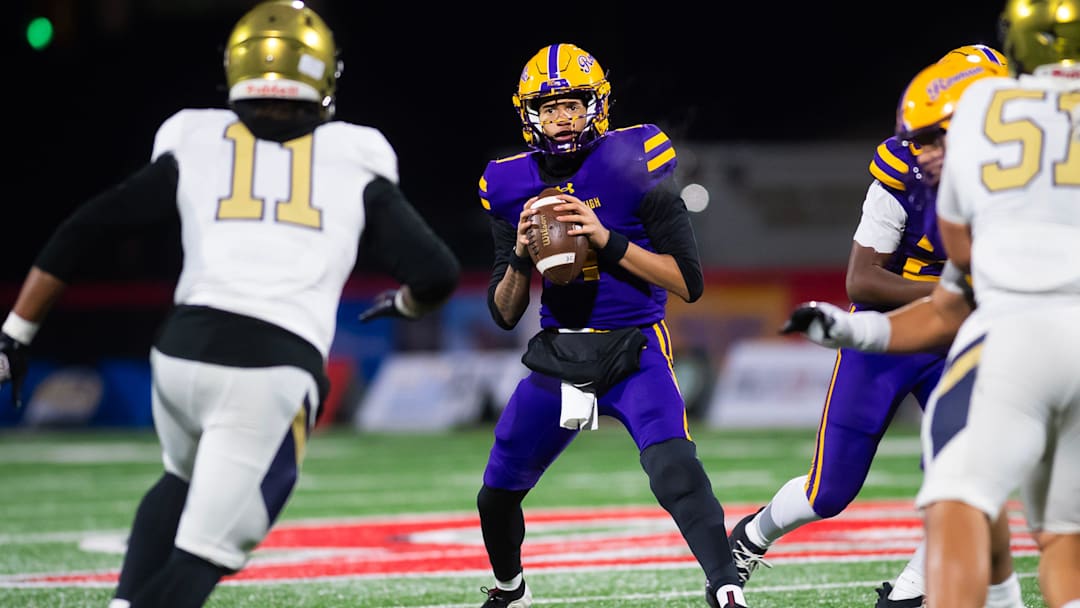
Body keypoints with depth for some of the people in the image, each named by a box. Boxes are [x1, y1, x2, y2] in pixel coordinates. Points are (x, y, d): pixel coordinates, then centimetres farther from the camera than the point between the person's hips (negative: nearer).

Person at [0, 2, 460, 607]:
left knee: (186, 480, 32)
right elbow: (437, 274, 7)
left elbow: (82, 233, 11)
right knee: (205, 550, -1)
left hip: (183, 351, 3)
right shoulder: (353, 166, 13)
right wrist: (405, 304, 31)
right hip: (276, 371, -3)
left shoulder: (193, 149, 15)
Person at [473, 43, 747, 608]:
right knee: (495, 496, 13)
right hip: (557, 353, 5)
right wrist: (519, 257, -14)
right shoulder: (511, 185, 1)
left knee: (675, 471, -30)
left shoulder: (634, 164, -11)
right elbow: (504, 315, 6)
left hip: (634, 352, -5)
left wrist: (607, 240, -22)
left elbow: (689, 283, -13)